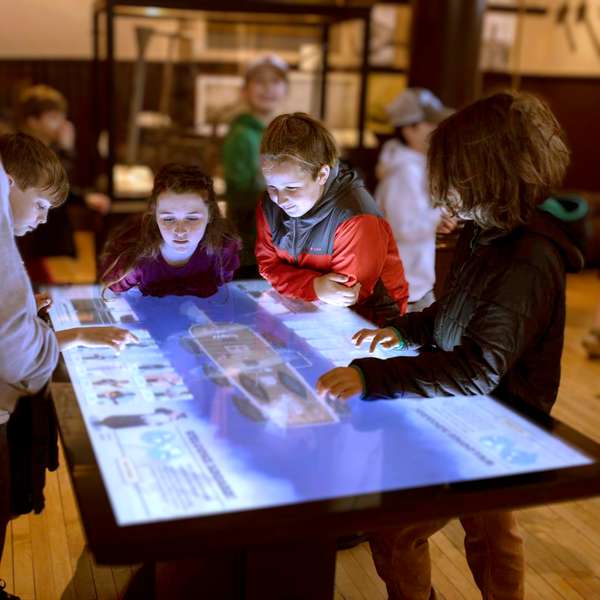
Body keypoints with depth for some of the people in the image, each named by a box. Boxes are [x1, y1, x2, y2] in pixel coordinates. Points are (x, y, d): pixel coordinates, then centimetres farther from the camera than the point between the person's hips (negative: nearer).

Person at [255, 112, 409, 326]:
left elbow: (347, 293, -20)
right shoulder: (270, 205, -5)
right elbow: (268, 264, -5)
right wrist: (315, 286, -22)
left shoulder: (356, 219, -26)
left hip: (368, 317, -4)